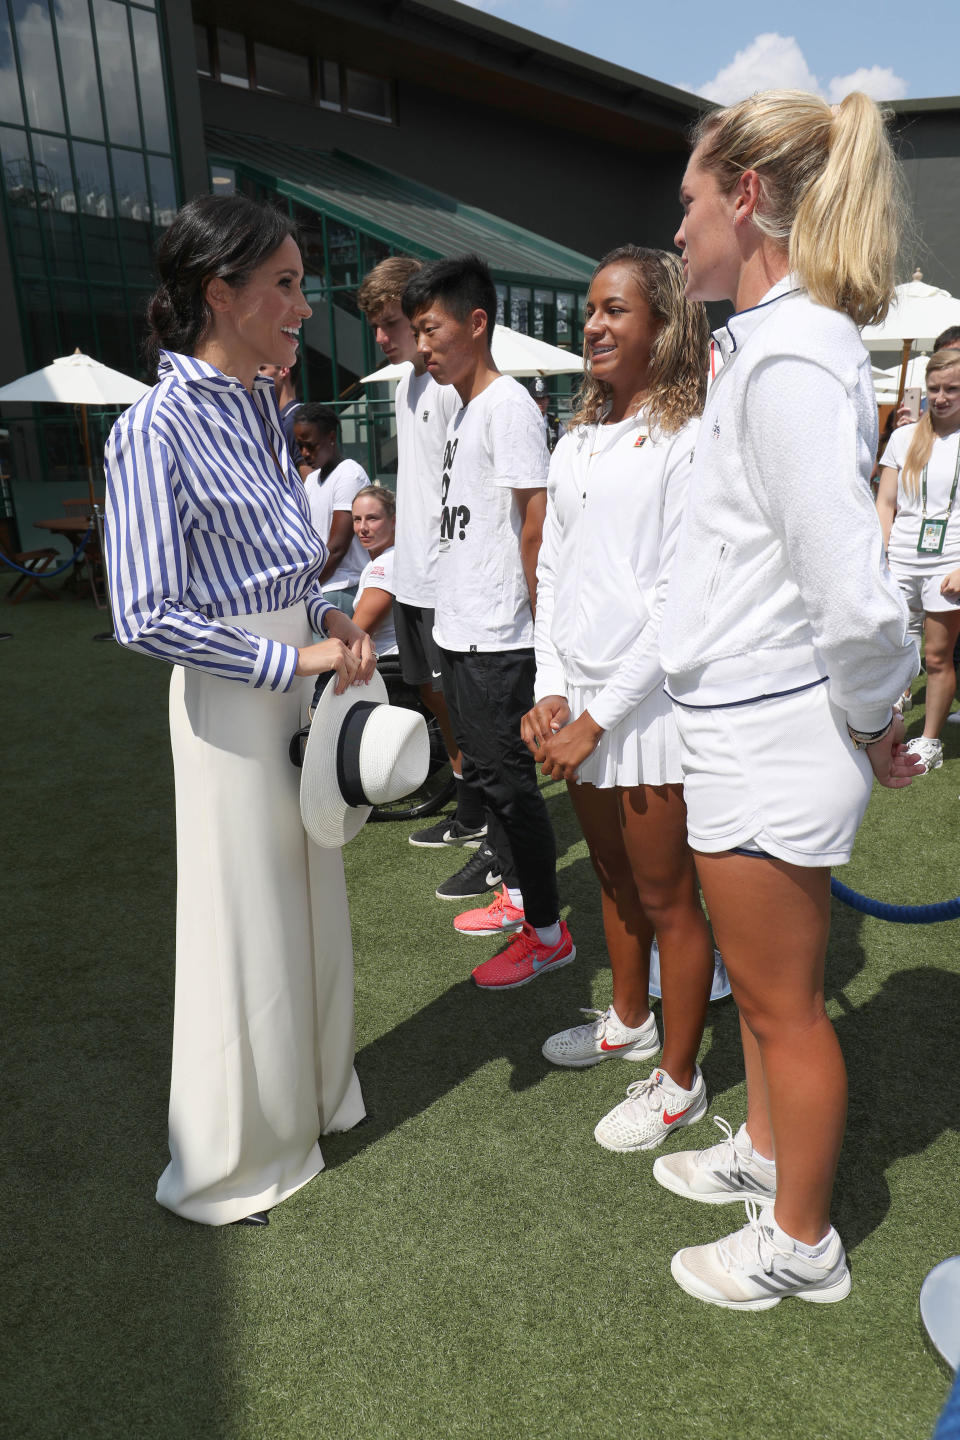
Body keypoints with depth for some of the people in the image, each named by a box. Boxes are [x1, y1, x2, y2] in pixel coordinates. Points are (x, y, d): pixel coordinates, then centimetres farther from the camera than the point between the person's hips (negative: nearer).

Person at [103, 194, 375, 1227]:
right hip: (231, 697, -8)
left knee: (312, 900, 18)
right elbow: (146, 617, -22)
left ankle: (310, 1097, 42)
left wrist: (329, 618, 1)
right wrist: (293, 659, -20)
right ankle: (229, 1164, 28)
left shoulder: (260, 407, 8)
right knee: (245, 920, 5)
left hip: (300, 676, 8)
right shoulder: (157, 429, -17)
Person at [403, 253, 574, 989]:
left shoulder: (508, 404, -13)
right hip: (460, 628, 10)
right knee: (485, 769, 18)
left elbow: (538, 516, -18)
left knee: (509, 778, -2)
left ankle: (548, 930, 13)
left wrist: (537, 616, -17)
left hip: (497, 639, -10)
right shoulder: (463, 409, 16)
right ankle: (518, 893, 35)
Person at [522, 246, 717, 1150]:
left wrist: (597, 719, -15)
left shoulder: (691, 440, -10)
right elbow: (551, 572, 12)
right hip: (578, 702, 7)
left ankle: (678, 1081, 25)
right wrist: (550, 691, 0)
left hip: (648, 703, -7)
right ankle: (629, 1022, 43)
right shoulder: (576, 442, 12)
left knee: (666, 898, 6)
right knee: (613, 877, 21)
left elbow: (679, 600, -16)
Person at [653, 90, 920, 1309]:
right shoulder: (774, 341, 11)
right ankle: (765, 1152, 50)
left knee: (782, 1002, 10)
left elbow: (857, 601, -28)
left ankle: (801, 1244, 34)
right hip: (749, 726, 10)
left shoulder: (788, 363, -21)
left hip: (769, 740, -10)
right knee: (761, 976, 25)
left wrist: (872, 724, -11)